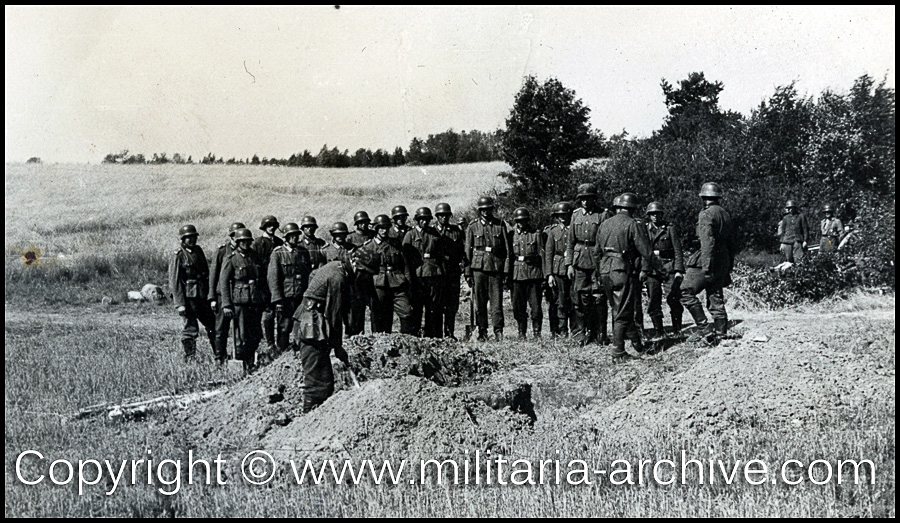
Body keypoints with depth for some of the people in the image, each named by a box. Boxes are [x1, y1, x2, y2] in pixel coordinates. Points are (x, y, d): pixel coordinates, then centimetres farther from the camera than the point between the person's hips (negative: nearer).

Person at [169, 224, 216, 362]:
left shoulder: (198, 251, 11)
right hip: (188, 297, -6)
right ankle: (190, 357, 8)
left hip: (202, 296, 6)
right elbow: (174, 281, -11)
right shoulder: (178, 256, -8)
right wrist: (179, 304, -16)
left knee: (212, 324, 12)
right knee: (190, 328, -2)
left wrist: (210, 294, 13)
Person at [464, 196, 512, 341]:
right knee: (480, 302, 2)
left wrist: (506, 269, 0)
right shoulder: (473, 227, 8)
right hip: (478, 267, 0)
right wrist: (468, 273, 2)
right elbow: (468, 251, 8)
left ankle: (498, 332, 0)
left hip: (496, 267, 0)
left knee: (496, 301, -4)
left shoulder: (500, 225, 9)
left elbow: (507, 249, 9)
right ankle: (482, 332, 9)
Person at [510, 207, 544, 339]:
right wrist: (508, 275, 7)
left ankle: (537, 332, 4)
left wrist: (543, 274, -2)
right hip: (517, 273, 2)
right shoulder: (512, 235, 10)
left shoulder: (536, 234, 5)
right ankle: (521, 332, 12)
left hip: (533, 273, -2)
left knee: (535, 304, -4)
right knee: (518, 305, 3)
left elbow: (541, 254, 4)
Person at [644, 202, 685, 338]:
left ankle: (677, 330, 4)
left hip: (669, 269, -3)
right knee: (654, 301, -1)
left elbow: (678, 251, 1)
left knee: (673, 299, -7)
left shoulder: (670, 228, 5)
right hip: (652, 269, 3)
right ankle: (659, 331, 6)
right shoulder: (645, 229, 13)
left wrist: (679, 270, -7)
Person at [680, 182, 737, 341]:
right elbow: (733, 243, 18)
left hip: (707, 262, -8)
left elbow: (708, 242, -21)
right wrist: (729, 265, 25)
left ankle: (703, 328, -8)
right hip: (723, 262, 8)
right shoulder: (726, 215, 13)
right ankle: (720, 333, 11)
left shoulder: (706, 215, -12)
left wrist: (706, 267, -22)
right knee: (716, 299, 11)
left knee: (686, 292, -3)